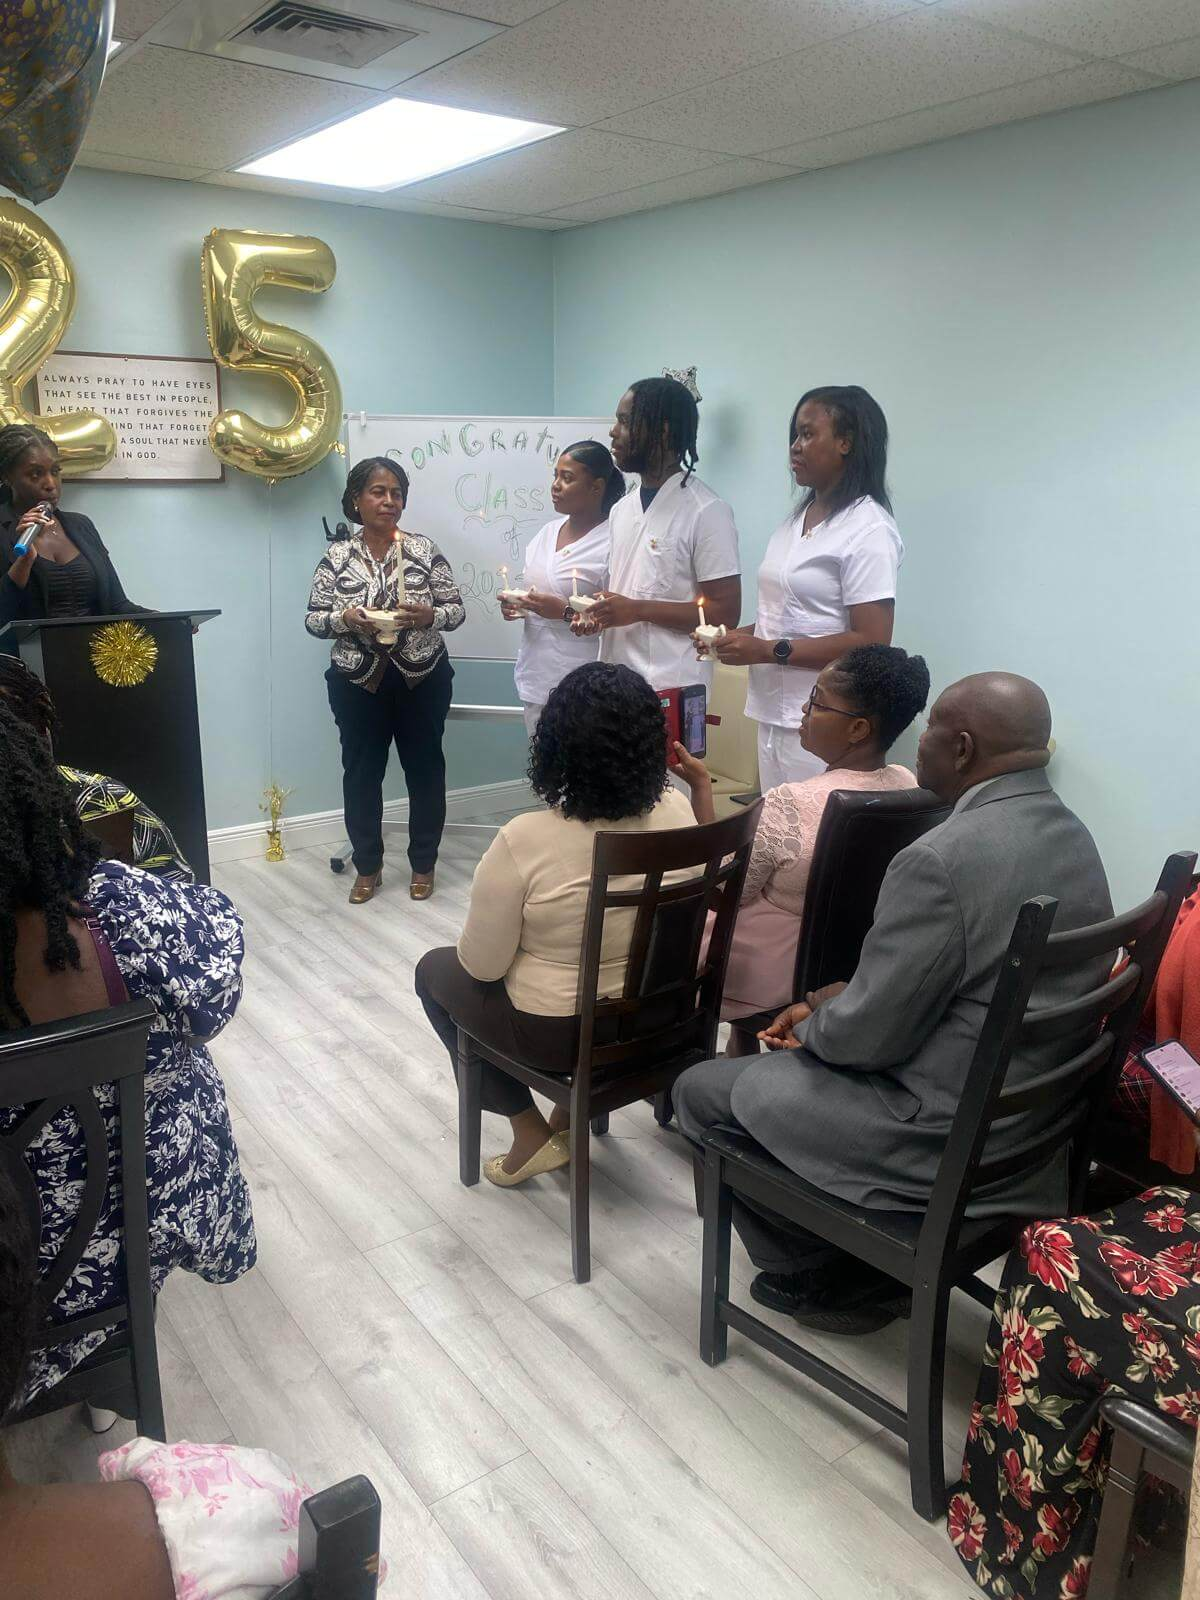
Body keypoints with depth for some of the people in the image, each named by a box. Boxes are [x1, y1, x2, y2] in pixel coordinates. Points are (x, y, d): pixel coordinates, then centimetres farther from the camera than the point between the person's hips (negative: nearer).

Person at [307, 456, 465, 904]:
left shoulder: (425, 549, -2)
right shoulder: (336, 556, -1)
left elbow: (456, 609, 0)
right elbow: (313, 619, 1)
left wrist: (428, 615, -20)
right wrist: (345, 619, -19)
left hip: (422, 680, 0)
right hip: (358, 684, 0)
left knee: (425, 769, 9)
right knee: (362, 772, 9)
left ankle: (423, 863, 26)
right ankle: (367, 867, 25)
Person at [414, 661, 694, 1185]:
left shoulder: (523, 841, -28)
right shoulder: (676, 810, -12)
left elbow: (484, 966, -17)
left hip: (561, 1032, -5)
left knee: (435, 969, 22)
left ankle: (531, 1134, 21)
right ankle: (570, 1118, 33)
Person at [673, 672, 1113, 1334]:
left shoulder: (940, 859, -27)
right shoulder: (1073, 837, 2)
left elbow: (869, 1035, -20)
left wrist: (813, 1027, 1)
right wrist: (827, 1004, 8)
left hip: (944, 1142, -9)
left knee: (702, 1089, 8)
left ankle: (816, 1277, 23)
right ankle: (863, 1261, 28)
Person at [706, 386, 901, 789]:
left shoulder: (868, 529, -12)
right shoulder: (798, 518, 14)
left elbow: (871, 642, -18)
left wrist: (768, 650, -19)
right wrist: (736, 637, 4)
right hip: (774, 712, 8)